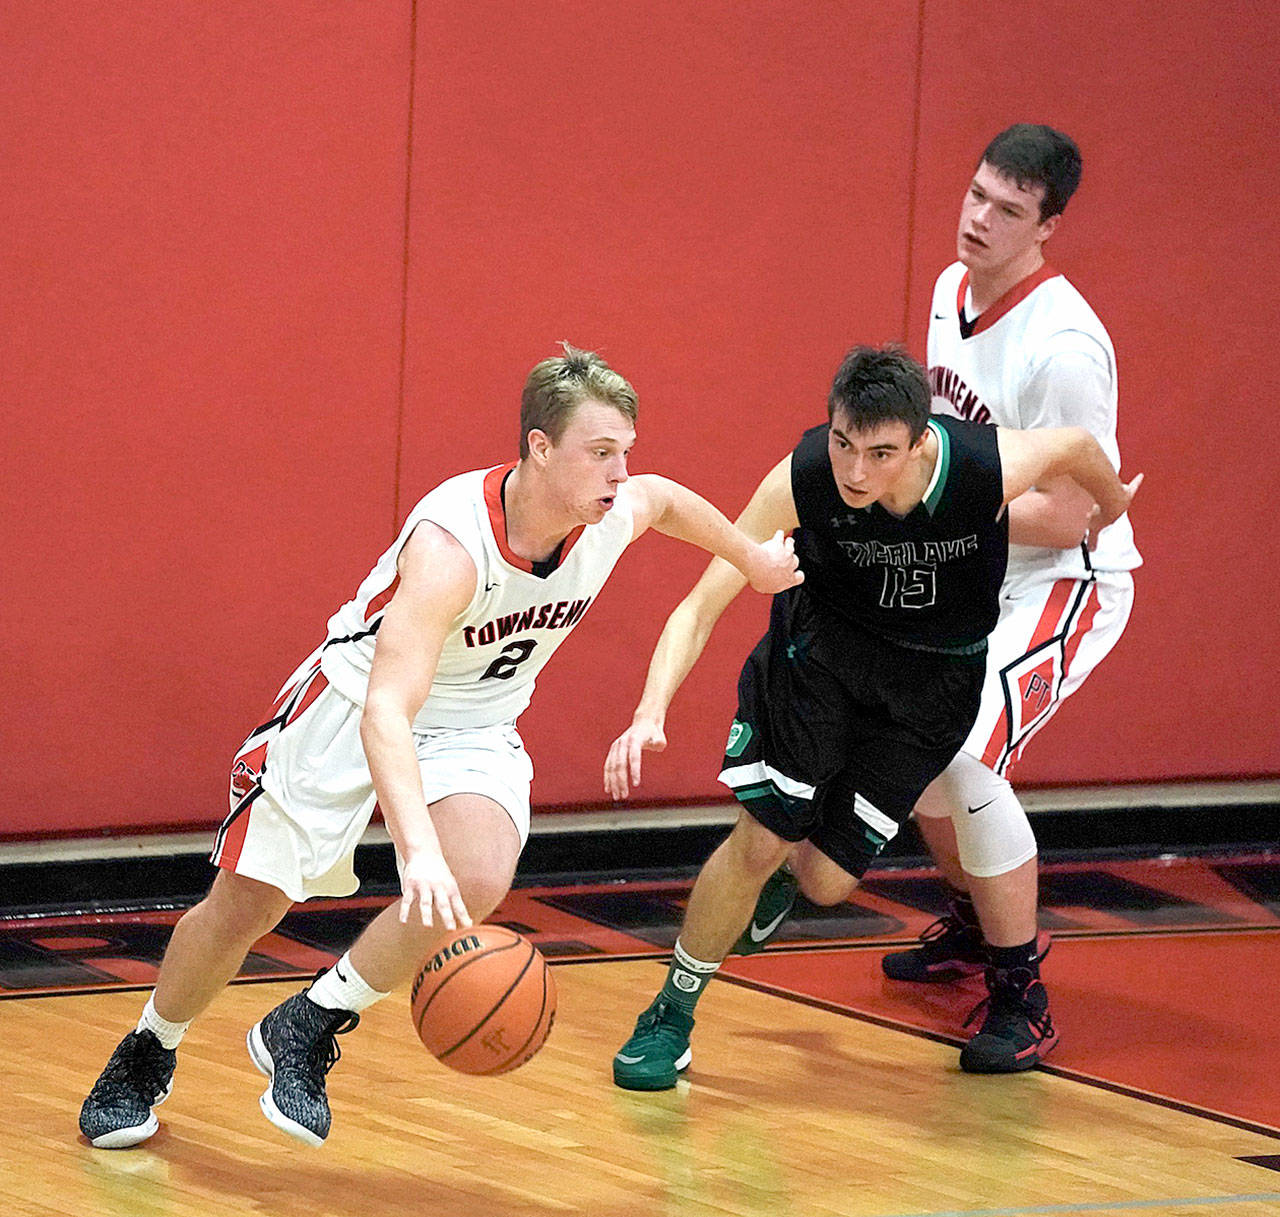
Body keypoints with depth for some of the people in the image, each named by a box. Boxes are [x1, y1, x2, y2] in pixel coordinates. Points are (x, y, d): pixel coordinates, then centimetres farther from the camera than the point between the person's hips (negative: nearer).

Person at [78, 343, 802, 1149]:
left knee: (480, 881, -26)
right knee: (244, 905, 2)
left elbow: (668, 499, 11)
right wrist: (418, 849, -56)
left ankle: (308, 1033, -8)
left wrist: (752, 560, 27)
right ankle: (147, 1056, 31)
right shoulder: (452, 543, -36)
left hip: (473, 732, 4)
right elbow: (386, 711, -44)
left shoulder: (617, 514, -18)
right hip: (355, 709, -4)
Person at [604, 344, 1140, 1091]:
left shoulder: (992, 469, -32)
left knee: (827, 881, -2)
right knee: (760, 838, -9)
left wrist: (1111, 508, 16)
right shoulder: (799, 480, -31)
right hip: (824, 638, 0)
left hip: (936, 673, 0)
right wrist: (651, 713, -44)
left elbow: (1077, 446, -8)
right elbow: (703, 604, -28)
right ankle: (671, 1019, 13)